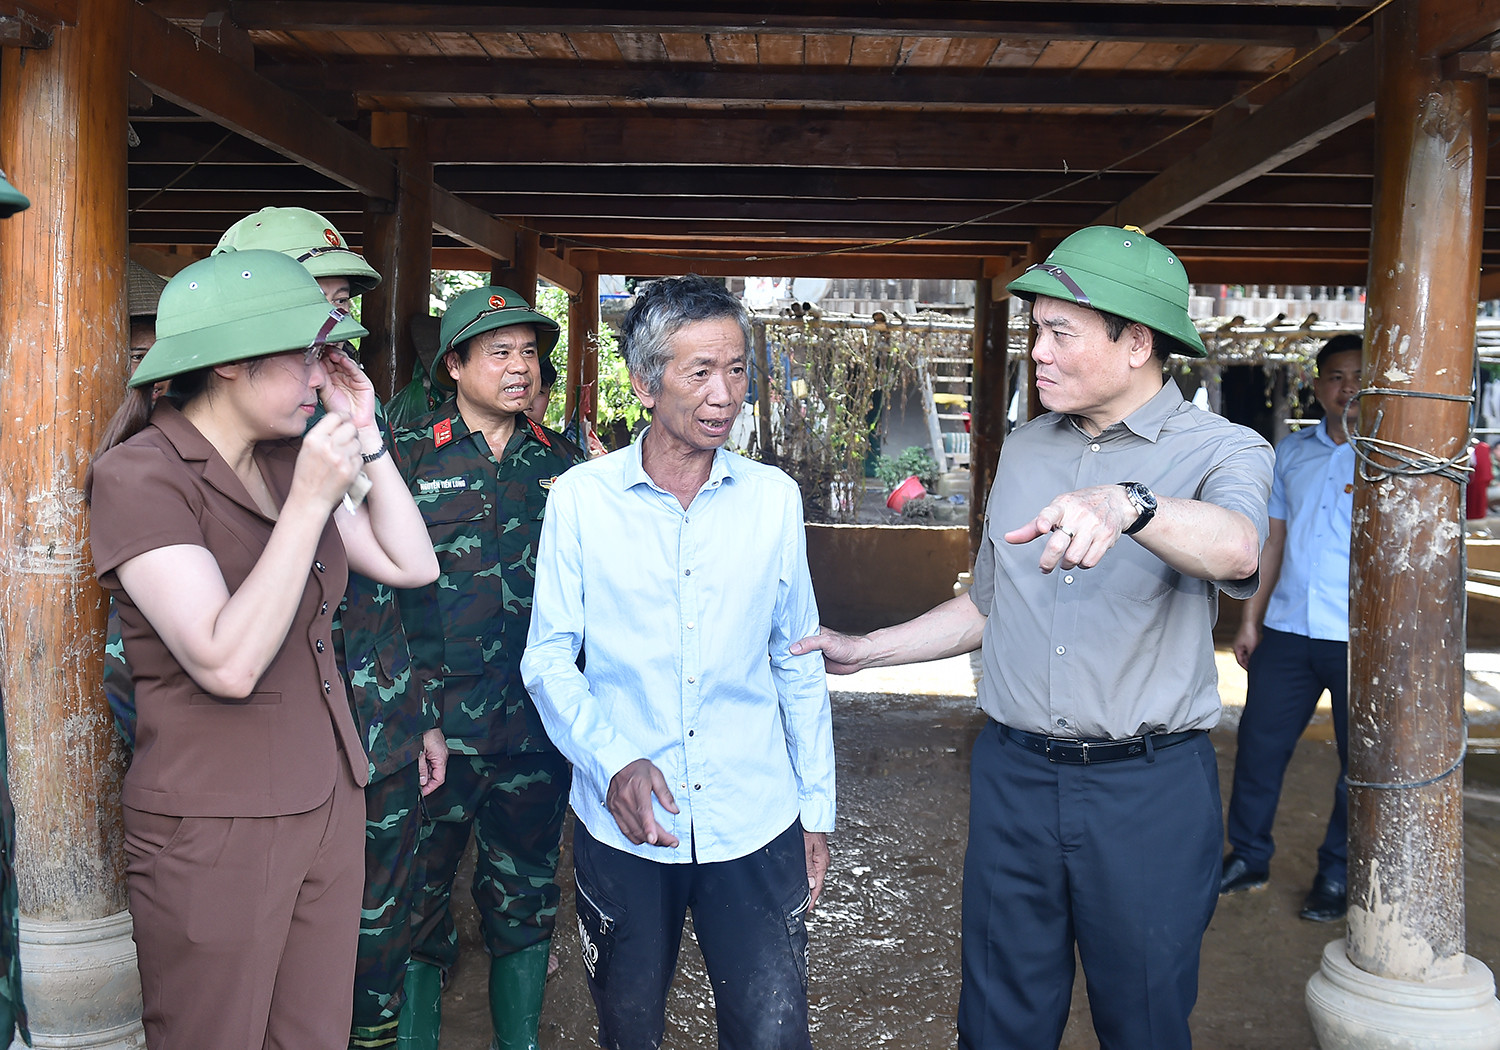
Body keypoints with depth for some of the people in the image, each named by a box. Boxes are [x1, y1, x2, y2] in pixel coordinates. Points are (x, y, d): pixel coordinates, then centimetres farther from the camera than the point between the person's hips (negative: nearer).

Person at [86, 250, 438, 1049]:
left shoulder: (289, 461, 8)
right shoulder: (140, 474, -14)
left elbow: (413, 566, 6)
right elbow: (229, 663, -24)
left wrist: (365, 438, 1)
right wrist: (308, 503, -23)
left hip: (327, 800, 6)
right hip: (214, 826, -6)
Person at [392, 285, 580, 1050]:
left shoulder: (560, 462, 7)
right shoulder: (409, 457, -2)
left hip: (536, 720, 3)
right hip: (436, 721, -3)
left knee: (526, 896, 16)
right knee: (418, 894, 8)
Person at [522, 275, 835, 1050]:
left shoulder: (774, 498, 0)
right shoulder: (580, 499, -5)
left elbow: (798, 663, 7)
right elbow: (547, 657, -1)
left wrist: (817, 810, 8)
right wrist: (611, 762, -16)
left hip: (755, 825, 1)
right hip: (622, 829, 0)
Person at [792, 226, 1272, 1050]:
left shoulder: (1222, 450, -8)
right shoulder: (1023, 450, 8)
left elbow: (1236, 548, -32)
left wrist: (1126, 505, -51)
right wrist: (863, 650, 14)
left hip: (1148, 792, -4)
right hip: (1013, 774, 4)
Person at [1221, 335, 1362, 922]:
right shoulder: (1293, 452, 11)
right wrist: (1251, 620, 12)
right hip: (1288, 631, 4)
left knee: (1360, 762, 8)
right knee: (1259, 744, 8)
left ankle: (1338, 875, 25)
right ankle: (1248, 858, 25)